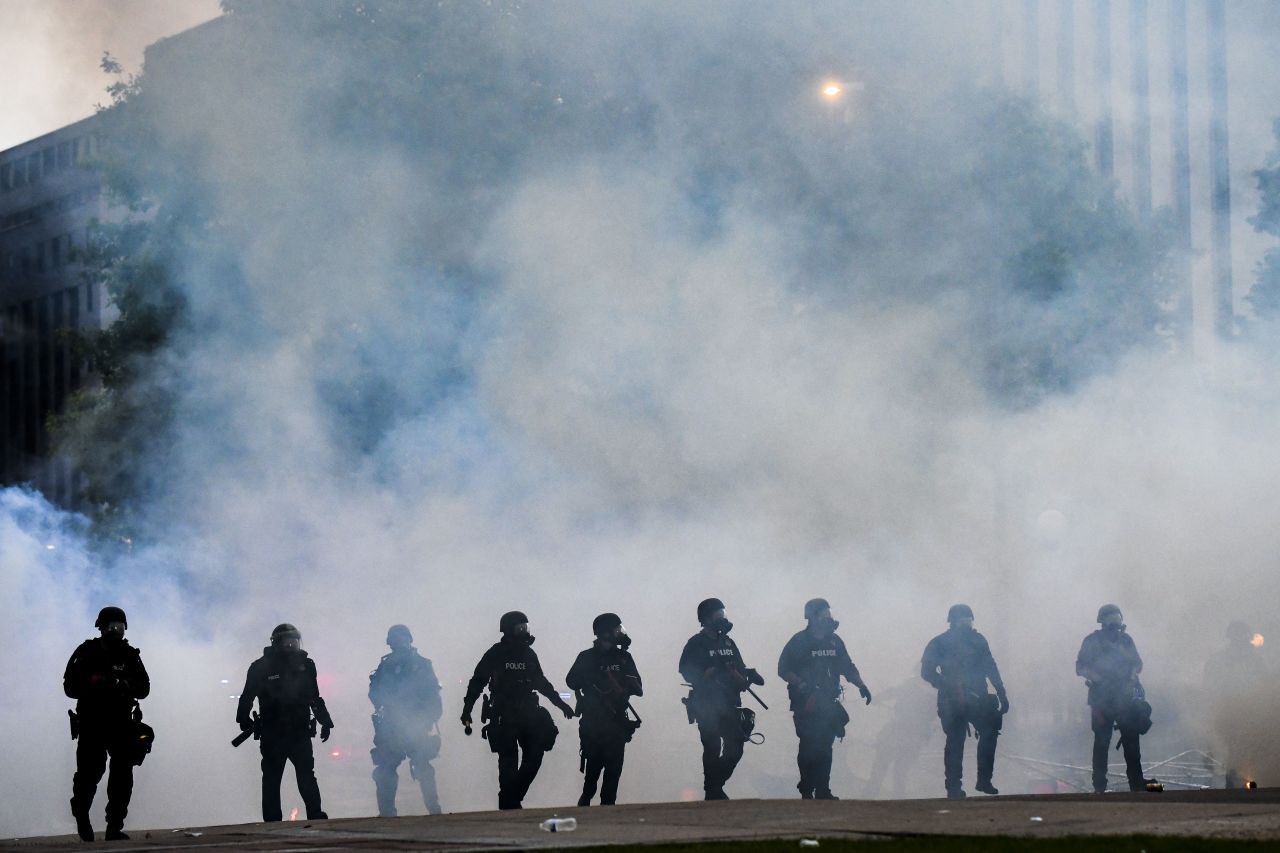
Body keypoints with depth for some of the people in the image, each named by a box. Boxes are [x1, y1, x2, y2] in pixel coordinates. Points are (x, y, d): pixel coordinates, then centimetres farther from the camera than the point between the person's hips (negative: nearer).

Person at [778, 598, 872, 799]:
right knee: (809, 748, -7)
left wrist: (861, 685, 3)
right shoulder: (799, 641, -2)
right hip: (806, 705, -4)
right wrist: (801, 685, -17)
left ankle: (823, 790, 3)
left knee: (825, 748, 1)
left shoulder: (834, 641, 13)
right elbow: (784, 670, -4)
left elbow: (848, 667, 18)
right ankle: (806, 791, -1)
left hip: (829, 704, 4)